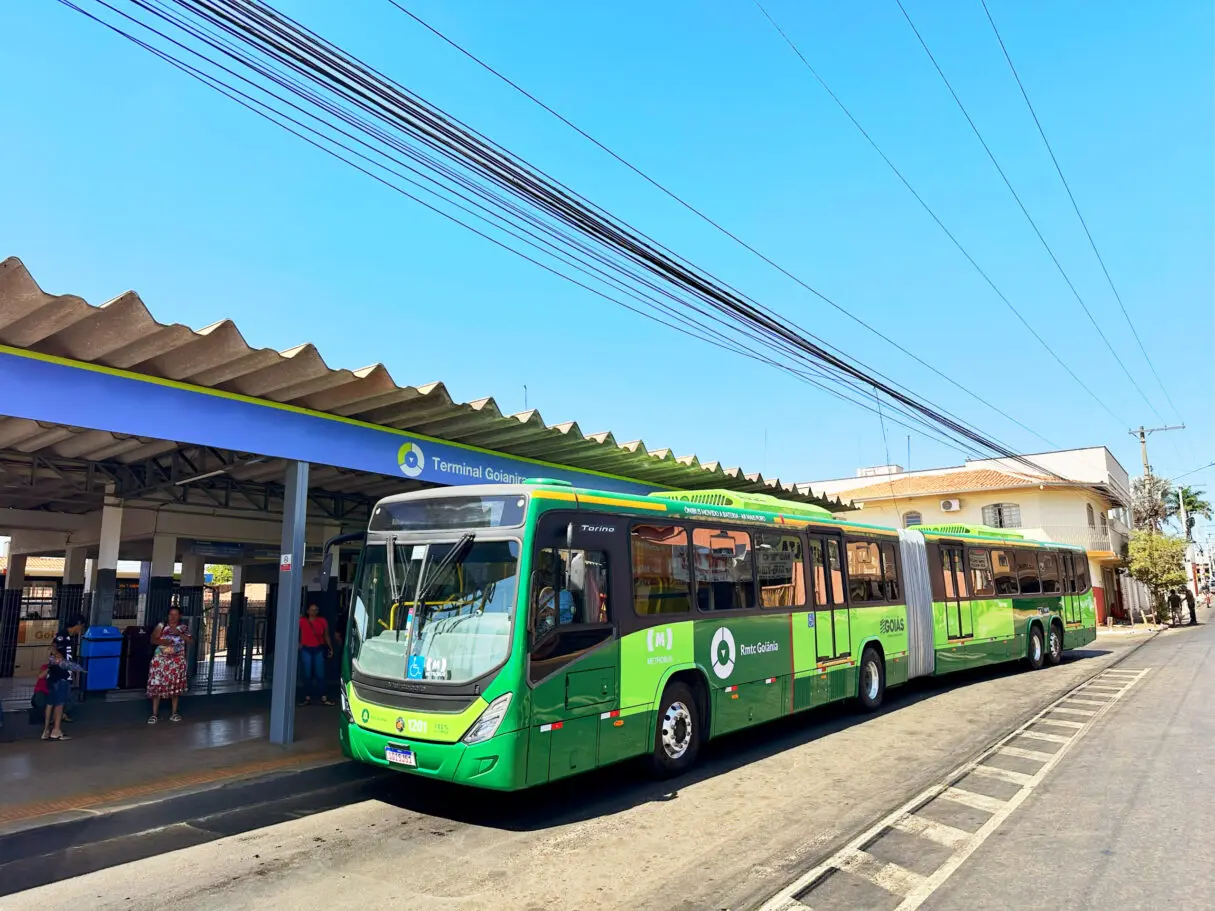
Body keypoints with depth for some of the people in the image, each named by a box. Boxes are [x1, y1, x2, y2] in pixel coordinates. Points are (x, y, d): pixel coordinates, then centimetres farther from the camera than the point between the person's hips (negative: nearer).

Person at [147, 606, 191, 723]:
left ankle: (175, 712, 16)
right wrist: (162, 641, -19)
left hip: (177, 661, 1)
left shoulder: (184, 627, 4)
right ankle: (154, 714, 4)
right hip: (161, 659, -1)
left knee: (175, 686, 6)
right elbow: (153, 639, 0)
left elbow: (190, 641, -6)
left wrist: (179, 633, -17)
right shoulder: (161, 625, 2)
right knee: (157, 685, -4)